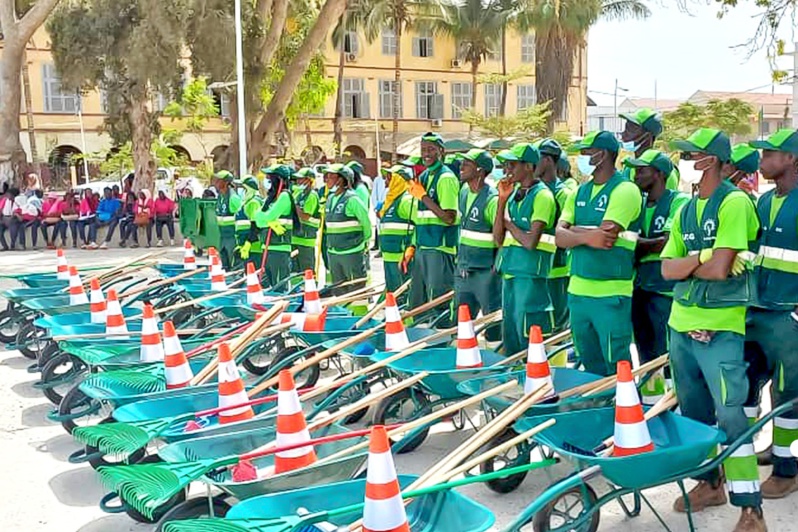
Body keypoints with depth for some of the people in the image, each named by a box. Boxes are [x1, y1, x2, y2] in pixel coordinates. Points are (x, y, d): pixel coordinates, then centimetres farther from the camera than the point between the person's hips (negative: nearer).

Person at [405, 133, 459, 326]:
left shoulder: (446, 178, -10)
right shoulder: (422, 177, 15)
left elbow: (449, 218, -19)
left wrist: (423, 196, -17)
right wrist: (412, 247, 16)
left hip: (440, 248, -9)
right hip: (422, 248, 9)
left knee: (440, 303, -4)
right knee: (417, 305, 15)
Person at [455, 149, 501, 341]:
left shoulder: (492, 199, -17)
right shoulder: (463, 193, 8)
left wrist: (496, 268, -15)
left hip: (485, 273, -8)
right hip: (463, 271, 8)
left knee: (494, 328, 2)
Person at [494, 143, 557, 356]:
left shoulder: (542, 196, -10)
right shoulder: (513, 193, 13)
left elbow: (530, 242, -19)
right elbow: (499, 238, 7)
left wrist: (509, 223, -3)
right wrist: (502, 200, 1)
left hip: (530, 277, -8)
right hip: (509, 275, 8)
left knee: (529, 341, -3)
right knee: (510, 342, 16)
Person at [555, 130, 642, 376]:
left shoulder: (625, 190, -9)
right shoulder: (580, 191, 13)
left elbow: (605, 236, -21)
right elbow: (560, 237, 2)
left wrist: (574, 230, -7)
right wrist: (586, 236, -17)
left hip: (611, 295, -7)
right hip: (578, 291, 7)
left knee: (616, 369, -1)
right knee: (590, 367, 17)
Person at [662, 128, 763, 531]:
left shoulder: (734, 202, -11)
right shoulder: (685, 210, 12)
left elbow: (719, 269, -19)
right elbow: (668, 269, 4)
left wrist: (685, 264, -2)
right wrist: (702, 257, -12)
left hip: (720, 327, -8)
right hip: (681, 322, 8)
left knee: (729, 414, -9)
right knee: (693, 411, 15)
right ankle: (710, 483, 32)